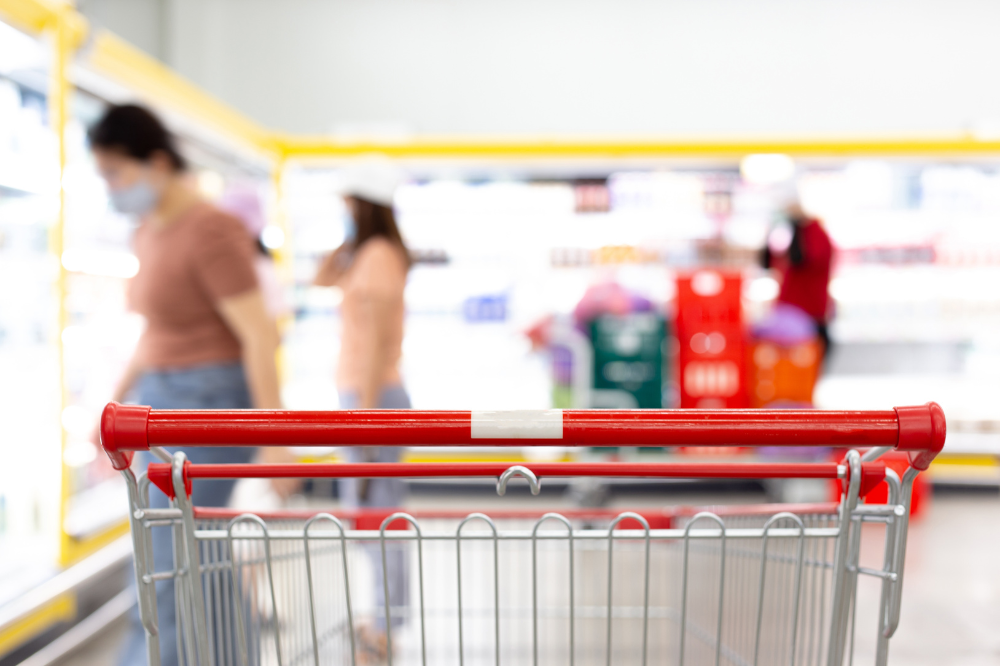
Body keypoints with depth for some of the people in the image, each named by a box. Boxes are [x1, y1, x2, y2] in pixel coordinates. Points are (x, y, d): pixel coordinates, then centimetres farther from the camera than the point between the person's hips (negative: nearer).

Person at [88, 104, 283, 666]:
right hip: (164, 399, 9)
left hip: (207, 406, -9)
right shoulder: (150, 232, 10)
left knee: (167, 571, -4)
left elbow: (259, 336, -18)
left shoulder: (209, 233, -17)